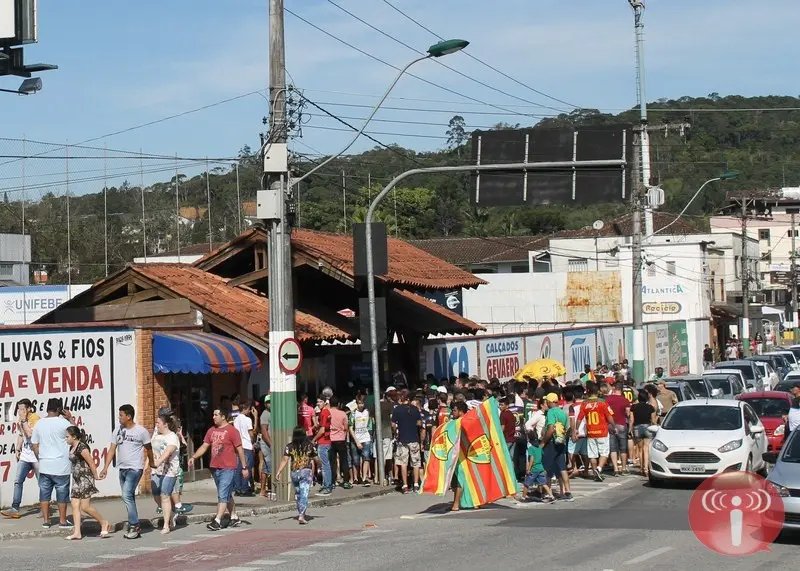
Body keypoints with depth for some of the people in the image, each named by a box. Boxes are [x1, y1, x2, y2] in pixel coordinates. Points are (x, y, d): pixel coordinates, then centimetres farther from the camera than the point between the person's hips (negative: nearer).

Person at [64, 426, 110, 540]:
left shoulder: (81, 448, -17)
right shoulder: (72, 448, 12)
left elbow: (91, 463, -15)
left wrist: (95, 476, -6)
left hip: (85, 479, -9)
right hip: (76, 479, 9)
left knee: (85, 506, -10)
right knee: (75, 506, 2)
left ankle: (104, 523, 7)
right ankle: (77, 533, 1)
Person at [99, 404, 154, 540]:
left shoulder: (141, 431, -7)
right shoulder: (118, 430, 7)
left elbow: (148, 448, 6)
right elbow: (112, 449, 5)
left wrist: (152, 462, 19)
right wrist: (106, 467, -2)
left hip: (135, 469, -6)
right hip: (122, 468, 6)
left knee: (127, 495, -19)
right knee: (129, 498, 10)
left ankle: (134, 525, -14)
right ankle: (134, 528, 18)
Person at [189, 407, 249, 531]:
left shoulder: (231, 431, -9)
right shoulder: (212, 431, 11)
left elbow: (240, 450, -7)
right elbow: (204, 446, 13)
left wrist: (244, 467, -7)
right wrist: (194, 457, -2)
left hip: (228, 468, -7)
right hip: (215, 468, 7)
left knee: (223, 495, -10)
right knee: (227, 495, 16)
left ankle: (217, 521, -14)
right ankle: (234, 517, 27)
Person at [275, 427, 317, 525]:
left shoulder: (289, 447, 0)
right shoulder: (309, 446, 1)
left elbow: (285, 460, -9)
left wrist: (278, 472, -10)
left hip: (294, 472, 2)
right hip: (306, 472, -2)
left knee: (297, 493, 20)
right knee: (304, 494, -6)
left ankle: (301, 513, 32)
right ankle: (302, 515, -18)